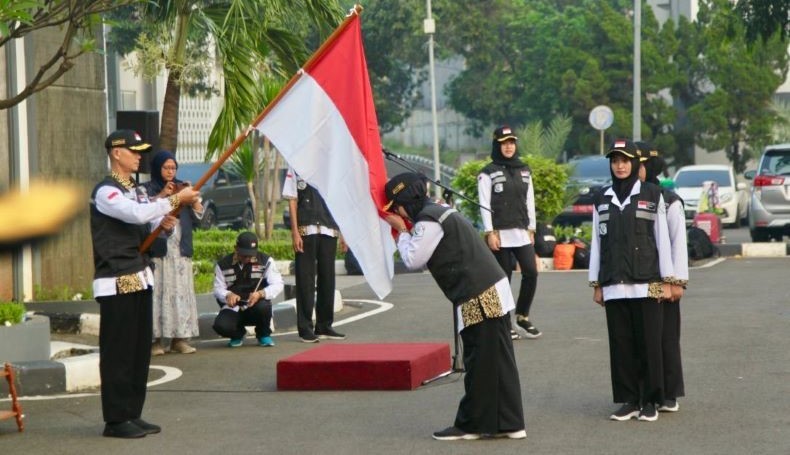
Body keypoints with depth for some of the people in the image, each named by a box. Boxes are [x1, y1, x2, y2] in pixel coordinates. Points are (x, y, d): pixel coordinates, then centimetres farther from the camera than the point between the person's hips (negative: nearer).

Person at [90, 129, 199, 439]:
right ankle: (116, 420, -2)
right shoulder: (106, 192, -12)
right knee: (118, 352, -6)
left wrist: (165, 223, -2)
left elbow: (149, 222, 21)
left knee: (141, 349, 10)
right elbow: (137, 214, -26)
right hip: (116, 283, -9)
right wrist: (176, 199, -21)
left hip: (140, 278, 9)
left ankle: (133, 414, 17)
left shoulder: (136, 190, 16)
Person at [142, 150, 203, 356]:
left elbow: (199, 214, 13)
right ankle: (155, 339, -8)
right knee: (158, 292, -9)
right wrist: (161, 196, -15)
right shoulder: (147, 189, 5)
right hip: (157, 249, -4)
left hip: (180, 250, 4)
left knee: (181, 291, 1)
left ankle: (179, 338, 2)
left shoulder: (182, 187, 18)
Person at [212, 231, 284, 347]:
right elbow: (218, 289, -1)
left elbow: (277, 285, -12)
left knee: (263, 306, -37)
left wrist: (260, 294, -32)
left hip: (256, 306, -1)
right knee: (221, 326, -30)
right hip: (233, 308, 1)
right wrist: (228, 295, -26)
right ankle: (238, 333, 11)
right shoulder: (223, 264, -2)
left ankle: (264, 335, -1)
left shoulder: (265, 261, -5)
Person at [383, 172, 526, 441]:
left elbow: (413, 260, -5)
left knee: (481, 364, -2)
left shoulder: (428, 221, -11)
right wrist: (404, 231, 17)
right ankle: (507, 422, 13)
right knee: (498, 362, 10)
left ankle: (472, 425, 4)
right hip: (493, 293, 10)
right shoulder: (440, 212, 20)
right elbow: (420, 257, 26)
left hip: (479, 298, -10)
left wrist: (401, 231, 7)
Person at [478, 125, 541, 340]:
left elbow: (530, 201, 16)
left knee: (531, 273, -6)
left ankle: (522, 316, 10)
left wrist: (531, 229, 11)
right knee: (503, 278, -1)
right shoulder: (488, 173, -1)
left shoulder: (524, 170, 15)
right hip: (500, 234, -4)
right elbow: (485, 205, -5)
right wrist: (490, 233, -11)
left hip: (522, 233, 4)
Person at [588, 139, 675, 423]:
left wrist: (666, 280, -1)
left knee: (648, 342, -3)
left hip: (645, 283, -2)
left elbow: (662, 239, 3)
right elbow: (596, 242, 11)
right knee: (621, 343, 2)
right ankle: (628, 401, 9)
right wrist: (596, 284, 8)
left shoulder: (652, 195, 3)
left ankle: (649, 401, 4)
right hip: (614, 285, 3)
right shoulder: (601, 199, 11)